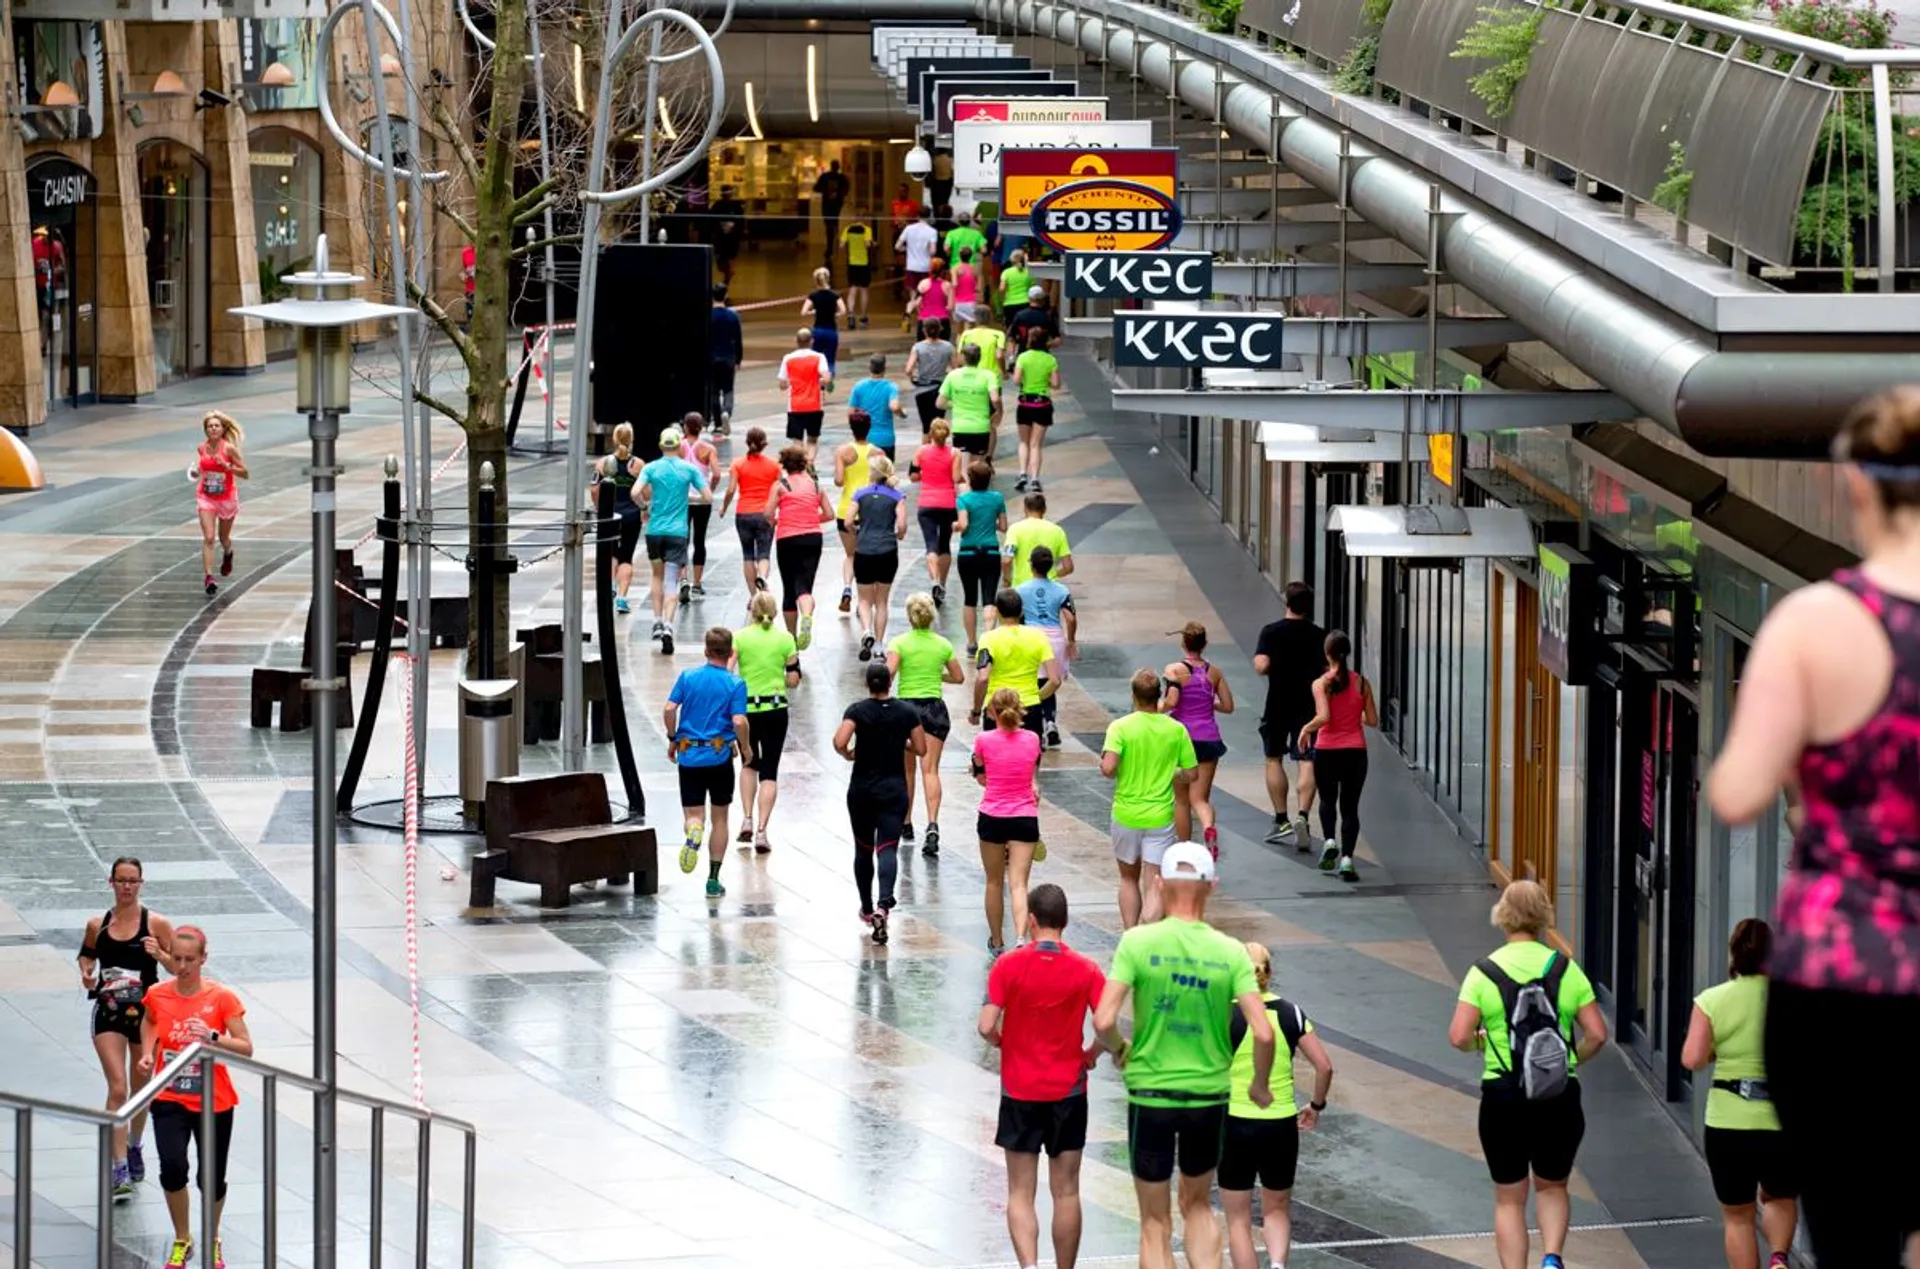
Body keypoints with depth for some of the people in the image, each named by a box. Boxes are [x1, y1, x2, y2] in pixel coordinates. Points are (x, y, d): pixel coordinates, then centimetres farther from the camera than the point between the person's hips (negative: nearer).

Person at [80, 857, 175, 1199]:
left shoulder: (156, 924, -4)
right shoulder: (98, 926, 2)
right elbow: (87, 955, 17)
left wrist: (159, 954, -22)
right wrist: (86, 973, -4)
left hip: (145, 1012, 0)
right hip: (109, 1013, 0)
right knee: (117, 1089, -12)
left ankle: (134, 1148, 41)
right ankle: (120, 1170, -13)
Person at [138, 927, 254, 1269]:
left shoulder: (221, 998, -10)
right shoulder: (157, 995, -2)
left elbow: (246, 1049, -11)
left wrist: (213, 1037, -28)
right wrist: (147, 1053, 4)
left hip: (213, 1102, -1)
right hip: (169, 1100, 1)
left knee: (212, 1179, 5)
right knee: (172, 1167, -19)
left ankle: (212, 1241, 35)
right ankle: (182, 1240, 4)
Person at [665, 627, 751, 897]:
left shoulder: (688, 677, 2)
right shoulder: (735, 684, -5)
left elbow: (670, 708, -6)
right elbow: (739, 721, -15)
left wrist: (672, 739, 8)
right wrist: (746, 747, 3)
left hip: (689, 756, 1)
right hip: (720, 755, -1)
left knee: (694, 814, 4)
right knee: (719, 818, 14)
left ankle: (693, 833, -34)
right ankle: (713, 879, 14)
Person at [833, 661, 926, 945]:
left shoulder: (857, 711, -7)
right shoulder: (907, 712, -2)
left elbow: (839, 743, -21)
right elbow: (920, 749, 2)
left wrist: (849, 754, 0)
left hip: (861, 791, 0)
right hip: (894, 790, 0)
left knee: (863, 849, 16)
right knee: (888, 849, -7)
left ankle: (867, 908, 27)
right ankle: (883, 905, -29)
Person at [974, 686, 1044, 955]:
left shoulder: (984, 740, -7)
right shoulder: (1032, 740, -1)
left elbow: (981, 778, 7)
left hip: (992, 818, -1)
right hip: (1025, 818, 1)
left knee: (994, 882, 15)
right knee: (1019, 884, -5)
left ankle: (997, 942, 27)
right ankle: (1020, 938, -25)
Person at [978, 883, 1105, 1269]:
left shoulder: (1008, 966, -10)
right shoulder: (1085, 970, -7)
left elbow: (986, 1027, -15)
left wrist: (1002, 1042, 7)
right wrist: (1091, 1055, 6)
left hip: (1019, 1093, -1)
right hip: (1069, 1092, 1)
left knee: (1021, 1193, 4)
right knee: (1066, 1192, 10)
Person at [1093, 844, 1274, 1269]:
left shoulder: (1138, 943, -11)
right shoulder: (1231, 953, -7)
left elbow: (1103, 1021, -17)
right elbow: (1264, 1033, -13)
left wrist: (1119, 1050, 5)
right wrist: (1260, 1085, 6)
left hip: (1150, 1094, -2)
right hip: (1210, 1095, 2)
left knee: (1155, 1222, 10)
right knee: (1198, 1206, 23)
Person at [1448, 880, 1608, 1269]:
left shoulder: (1484, 973, -6)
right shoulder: (1566, 970, -1)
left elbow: (1459, 1037, -13)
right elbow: (1597, 1034, -3)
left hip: (1503, 1099, -2)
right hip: (1560, 1098, 2)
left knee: (1509, 1200, 11)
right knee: (1552, 1186, 21)